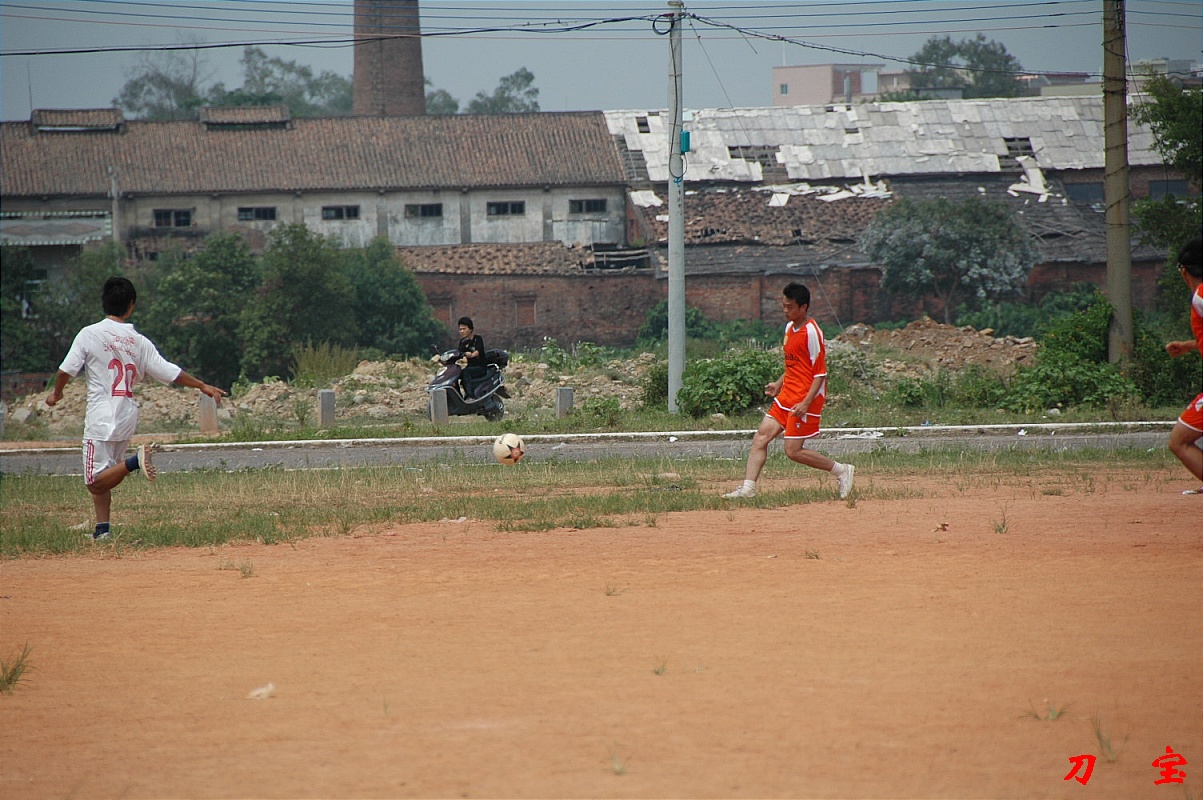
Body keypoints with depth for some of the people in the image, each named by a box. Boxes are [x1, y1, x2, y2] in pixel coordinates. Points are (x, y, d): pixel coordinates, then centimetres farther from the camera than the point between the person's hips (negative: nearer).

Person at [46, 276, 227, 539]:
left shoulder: (89, 334, -6)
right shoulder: (139, 342, 4)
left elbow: (66, 371, -6)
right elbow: (171, 373, 4)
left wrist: (56, 393, 15)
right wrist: (202, 386, 18)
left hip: (101, 417, -5)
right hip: (127, 419, 5)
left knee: (96, 482, -8)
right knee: (104, 478, 17)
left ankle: (135, 461, -29)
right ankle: (102, 528, 9)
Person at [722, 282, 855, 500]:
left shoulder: (811, 332, -16)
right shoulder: (790, 328, 12)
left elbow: (820, 374, -17)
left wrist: (806, 403, -23)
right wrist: (779, 383, 17)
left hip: (805, 399, -9)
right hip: (786, 396, 9)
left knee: (793, 451, -8)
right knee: (761, 437, 0)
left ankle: (841, 470, 6)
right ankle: (747, 488, -1)